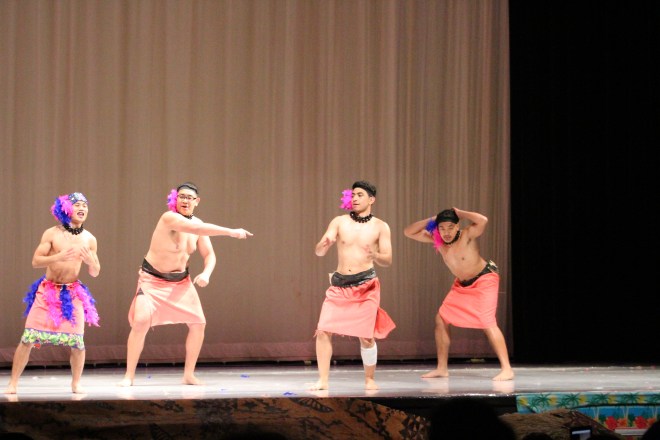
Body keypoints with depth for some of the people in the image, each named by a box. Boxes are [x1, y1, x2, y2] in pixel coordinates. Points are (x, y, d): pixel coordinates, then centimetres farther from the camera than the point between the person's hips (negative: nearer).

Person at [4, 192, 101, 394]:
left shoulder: (89, 239, 3)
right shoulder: (51, 234, -4)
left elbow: (95, 273, 9)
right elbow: (35, 261, -9)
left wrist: (90, 261, -13)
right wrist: (58, 257, -24)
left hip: (73, 293, 2)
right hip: (47, 290, -2)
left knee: (77, 343, -8)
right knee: (28, 339, -6)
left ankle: (76, 383, 12)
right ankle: (13, 383, 4)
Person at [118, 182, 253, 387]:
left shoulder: (197, 223, -1)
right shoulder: (169, 218, -24)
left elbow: (209, 254, 5)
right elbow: (196, 229, -39)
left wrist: (206, 273, -17)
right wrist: (232, 232, -41)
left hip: (181, 280, 7)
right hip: (153, 278, -7)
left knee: (198, 323, 0)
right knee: (140, 321, -21)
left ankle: (188, 374, 12)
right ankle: (129, 376, -11)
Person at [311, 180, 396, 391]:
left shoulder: (380, 227, 3)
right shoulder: (339, 222, 6)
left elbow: (387, 260, 0)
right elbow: (318, 252, 1)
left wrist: (375, 256, -22)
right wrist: (324, 244, -23)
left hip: (366, 286, -2)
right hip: (339, 284, 2)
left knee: (366, 336, -6)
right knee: (323, 331, -10)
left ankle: (369, 379, 14)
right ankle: (323, 380, -1)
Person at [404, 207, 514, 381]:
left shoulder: (467, 235, -25)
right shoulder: (436, 239, -8)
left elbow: (483, 221, -45)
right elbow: (408, 232, -6)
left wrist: (459, 213, -31)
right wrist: (431, 220, -16)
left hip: (484, 280, -7)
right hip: (461, 285, 7)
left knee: (488, 322, -20)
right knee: (441, 320, 4)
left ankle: (507, 369, -20)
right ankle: (442, 368, 12)